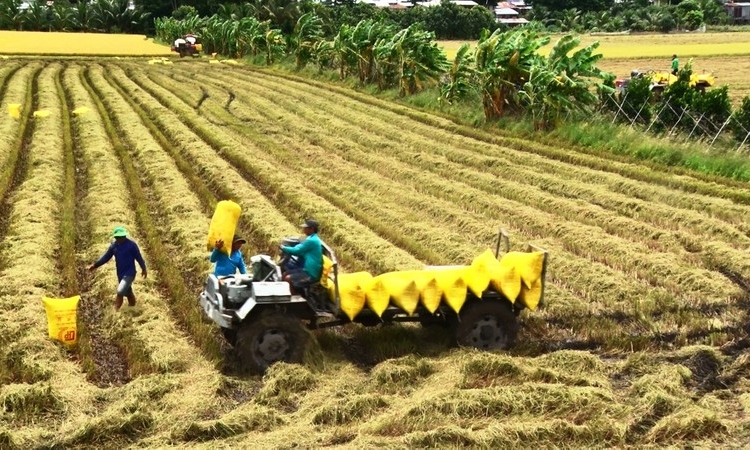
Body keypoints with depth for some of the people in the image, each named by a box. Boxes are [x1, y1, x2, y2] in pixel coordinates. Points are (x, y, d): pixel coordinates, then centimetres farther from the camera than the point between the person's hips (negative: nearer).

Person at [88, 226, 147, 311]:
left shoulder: (131, 244, -14)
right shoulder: (114, 245, 0)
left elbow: (138, 257, -6)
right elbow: (106, 257, 5)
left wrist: (144, 269, 1)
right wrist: (95, 265, -2)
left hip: (129, 273, -5)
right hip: (120, 274, 6)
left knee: (120, 291, -19)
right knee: (127, 292, 18)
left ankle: (116, 310, -4)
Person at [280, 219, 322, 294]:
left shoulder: (311, 241, -20)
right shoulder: (313, 239, 12)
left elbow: (296, 250, -15)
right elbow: (301, 252, 17)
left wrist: (283, 248, 1)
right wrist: (286, 248, 6)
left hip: (311, 274, -10)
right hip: (308, 270, 10)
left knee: (288, 279, -19)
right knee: (286, 274, 12)